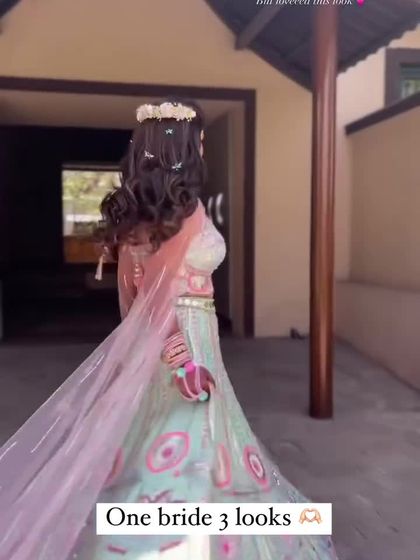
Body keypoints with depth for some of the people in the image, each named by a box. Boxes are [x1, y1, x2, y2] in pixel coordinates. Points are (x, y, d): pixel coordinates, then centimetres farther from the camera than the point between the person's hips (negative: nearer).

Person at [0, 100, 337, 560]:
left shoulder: (132, 211, 6)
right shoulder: (187, 208, -15)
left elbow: (131, 291, 9)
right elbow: (159, 295, -20)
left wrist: (141, 344, 17)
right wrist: (182, 358, -16)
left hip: (139, 345, 8)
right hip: (185, 339, -8)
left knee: (139, 451, 19)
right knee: (185, 450, 3)